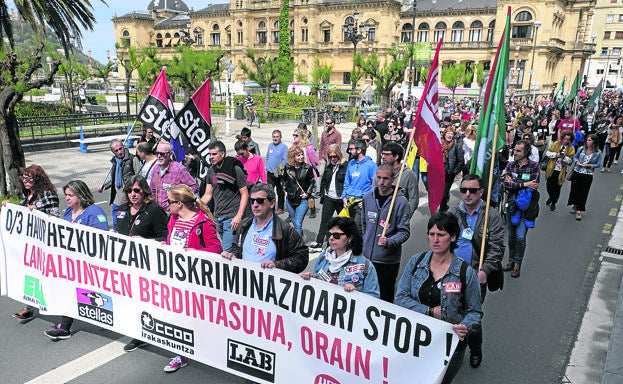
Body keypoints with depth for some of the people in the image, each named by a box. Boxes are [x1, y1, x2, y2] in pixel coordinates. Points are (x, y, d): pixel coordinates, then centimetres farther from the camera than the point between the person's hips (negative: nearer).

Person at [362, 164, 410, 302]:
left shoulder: (401, 201, -10)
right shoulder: (368, 197, 5)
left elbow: (404, 232, -11)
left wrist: (389, 242, -26)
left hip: (389, 260, -4)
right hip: (367, 256, 5)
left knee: (386, 297, 5)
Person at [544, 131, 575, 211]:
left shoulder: (571, 149, -1)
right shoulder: (555, 144, 1)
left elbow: (570, 161, -6)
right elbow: (547, 153, -2)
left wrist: (564, 157, -24)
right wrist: (556, 154, -18)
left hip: (560, 171, -1)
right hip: (551, 170, 1)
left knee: (557, 188, 5)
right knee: (549, 185, 10)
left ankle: (553, 202, 25)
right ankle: (551, 197, 40)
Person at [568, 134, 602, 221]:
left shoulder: (598, 153, -7)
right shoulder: (581, 149, -3)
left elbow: (598, 164, -4)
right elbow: (575, 157, 10)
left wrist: (589, 165, -18)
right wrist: (577, 162, -10)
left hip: (588, 175, -2)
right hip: (577, 172, 2)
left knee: (583, 192, 2)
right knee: (574, 189, 12)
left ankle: (579, 210, 11)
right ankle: (575, 205, 36)